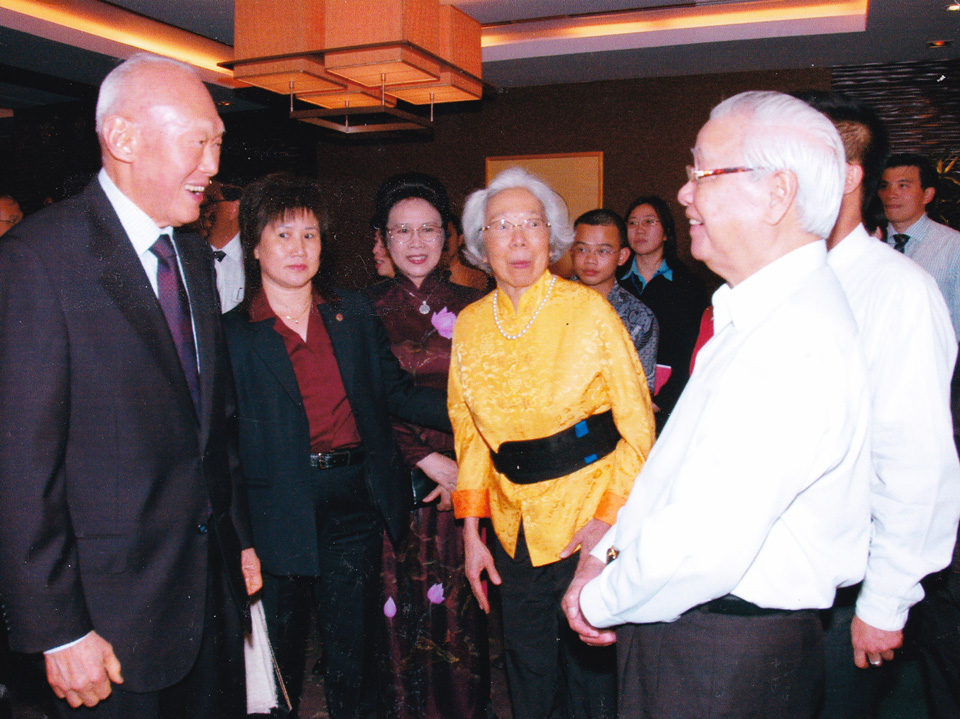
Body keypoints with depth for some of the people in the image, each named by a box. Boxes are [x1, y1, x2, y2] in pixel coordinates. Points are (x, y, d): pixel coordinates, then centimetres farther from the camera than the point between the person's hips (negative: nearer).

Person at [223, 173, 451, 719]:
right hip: (278, 517, -2)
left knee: (354, 661, 10)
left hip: (355, 505, 2)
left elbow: (395, 393, 9)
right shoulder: (230, 334, -2)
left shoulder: (355, 313, 8)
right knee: (278, 659, 14)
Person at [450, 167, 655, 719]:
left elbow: (638, 427, -6)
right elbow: (469, 432, 10)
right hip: (515, 529, 4)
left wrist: (610, 518, -14)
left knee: (591, 669, 9)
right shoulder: (469, 325, 2)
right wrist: (471, 532, 7)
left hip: (591, 524, -4)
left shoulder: (590, 311, -10)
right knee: (529, 673, 17)